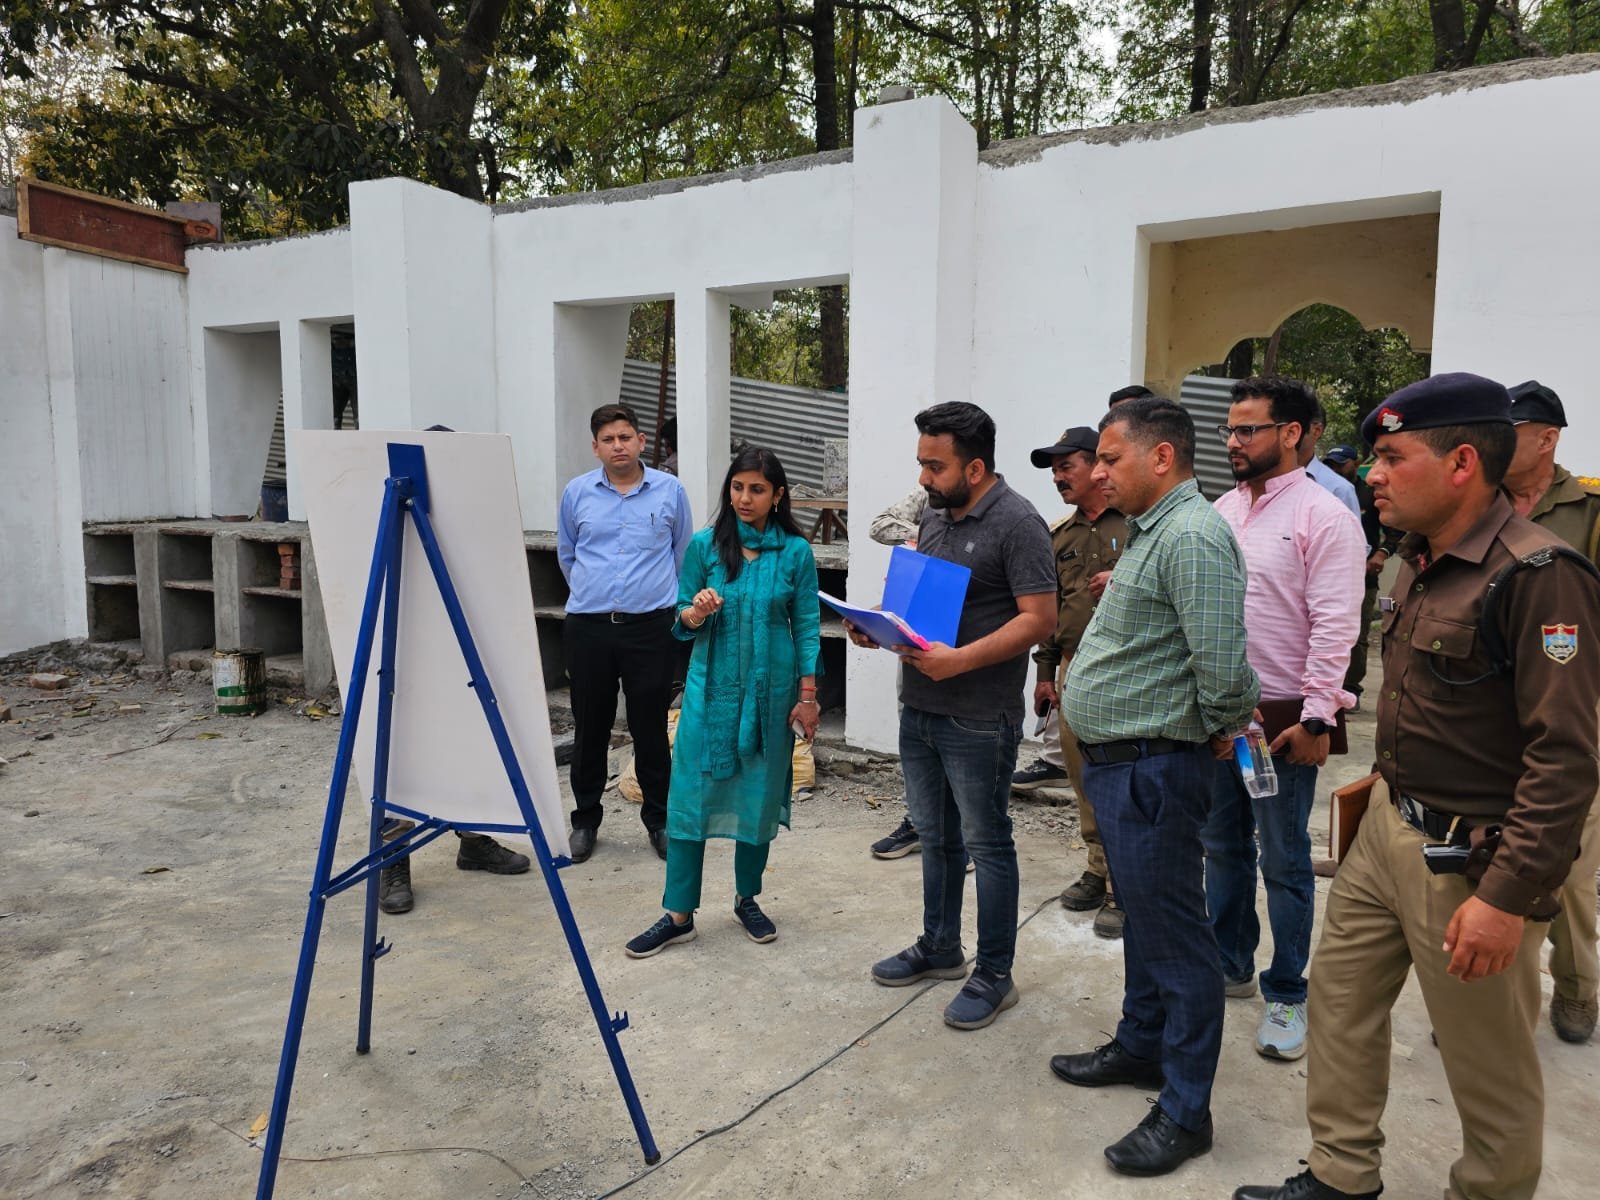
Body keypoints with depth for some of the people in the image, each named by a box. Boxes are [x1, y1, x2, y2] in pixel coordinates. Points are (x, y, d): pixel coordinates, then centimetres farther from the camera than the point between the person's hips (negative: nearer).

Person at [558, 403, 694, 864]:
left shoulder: (670, 491, 3)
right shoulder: (576, 493, 5)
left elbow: (683, 556, 15)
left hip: (651, 626, -1)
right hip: (588, 627, 1)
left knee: (650, 729, 5)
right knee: (589, 728, 9)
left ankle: (659, 819, 20)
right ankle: (585, 820, 24)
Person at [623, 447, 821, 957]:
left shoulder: (796, 551, -2)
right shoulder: (704, 545, -2)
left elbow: (806, 626, 1)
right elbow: (682, 622, 5)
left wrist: (807, 696, -2)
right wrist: (696, 613, -18)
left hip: (770, 690, 0)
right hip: (711, 686, 0)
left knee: (759, 795, 10)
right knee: (690, 795, -1)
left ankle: (747, 899, 29)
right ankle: (678, 914, 10)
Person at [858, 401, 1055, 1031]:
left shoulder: (1016, 523, -15)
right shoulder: (934, 513, 10)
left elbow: (1039, 617, -19)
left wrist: (961, 659, -27)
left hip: (978, 719, -8)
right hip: (919, 705, 8)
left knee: (985, 843, 5)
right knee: (934, 835, 20)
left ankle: (994, 974, 20)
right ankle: (939, 948, 37)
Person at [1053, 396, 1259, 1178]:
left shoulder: (1191, 538, -21)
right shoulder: (1152, 532, 13)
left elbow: (1223, 667, -27)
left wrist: (1219, 726, -10)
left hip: (1152, 770, -11)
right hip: (1116, 763, 11)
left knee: (1174, 936, 2)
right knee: (1142, 916, 23)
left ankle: (1184, 1112, 16)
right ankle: (1140, 1049, 40)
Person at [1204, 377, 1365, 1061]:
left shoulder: (1322, 516, -11)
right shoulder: (1224, 509, 10)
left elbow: (1334, 626, -15)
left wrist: (1315, 719, -18)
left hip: (1282, 717, -6)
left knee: (1283, 861, 6)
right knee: (1222, 845, 17)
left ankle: (1287, 994, 21)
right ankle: (1229, 965, 34)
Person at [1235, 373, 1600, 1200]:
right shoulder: (1420, 562, 7)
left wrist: (1508, 896, -24)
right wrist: (1386, 800, 18)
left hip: (1469, 859, -9)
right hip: (1386, 825, 9)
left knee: (1490, 1068, 9)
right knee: (1339, 998, 17)